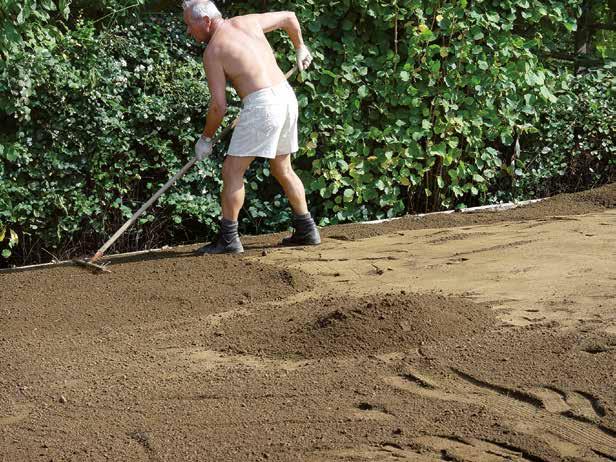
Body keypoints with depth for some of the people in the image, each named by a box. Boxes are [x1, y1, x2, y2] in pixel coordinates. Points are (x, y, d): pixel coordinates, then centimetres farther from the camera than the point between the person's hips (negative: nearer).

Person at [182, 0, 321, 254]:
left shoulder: (213, 51, -6)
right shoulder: (247, 22, 13)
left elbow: (219, 106, -7)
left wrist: (205, 138, 7)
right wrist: (300, 47, 43)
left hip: (262, 104, -8)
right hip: (287, 96, 8)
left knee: (232, 171, -2)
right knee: (282, 169, 21)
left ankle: (228, 239, -5)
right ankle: (306, 231, 25)